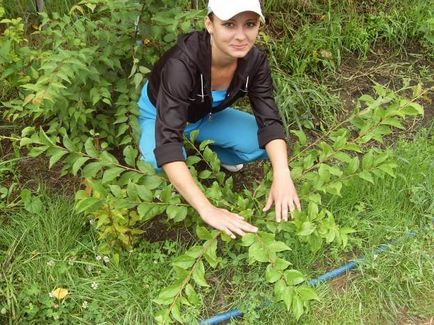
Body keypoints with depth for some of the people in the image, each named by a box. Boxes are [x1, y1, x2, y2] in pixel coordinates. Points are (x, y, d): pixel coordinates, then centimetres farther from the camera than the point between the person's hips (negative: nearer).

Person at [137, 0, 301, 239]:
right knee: (160, 165, -35)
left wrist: (282, 176, -42)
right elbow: (167, 142, -47)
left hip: (206, 115, 4)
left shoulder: (254, 60, -24)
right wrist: (207, 210, -54)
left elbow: (269, 121, -23)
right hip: (160, 114, -4)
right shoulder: (182, 64, -40)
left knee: (261, 144, -17)